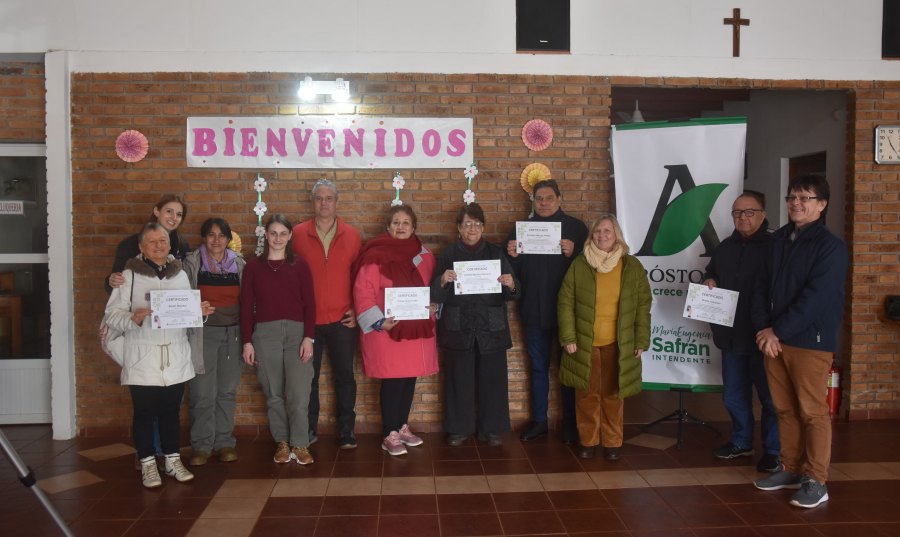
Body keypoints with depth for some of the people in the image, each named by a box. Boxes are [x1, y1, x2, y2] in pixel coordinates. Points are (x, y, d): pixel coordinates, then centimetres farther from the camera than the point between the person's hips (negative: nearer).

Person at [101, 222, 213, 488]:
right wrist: (132, 318, -26)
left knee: (171, 412, 12)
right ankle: (148, 464, 17)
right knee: (144, 414, 4)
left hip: (175, 357, 3)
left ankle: (173, 460, 24)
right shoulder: (130, 275, -3)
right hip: (142, 358, -3)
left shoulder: (180, 274, 10)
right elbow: (111, 315, -7)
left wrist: (200, 311, -5)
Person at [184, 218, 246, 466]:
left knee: (227, 390, 8)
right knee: (202, 393, -3)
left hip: (232, 333, 2)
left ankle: (224, 442, 19)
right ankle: (202, 445, 10)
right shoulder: (192, 263, 1)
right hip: (203, 333, -2)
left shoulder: (239, 264, 7)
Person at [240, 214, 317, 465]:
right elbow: (246, 306, 6)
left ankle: (300, 444, 7)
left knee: (299, 393, -5)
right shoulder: (253, 267, 7)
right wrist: (247, 341, 0)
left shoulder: (299, 265, 5)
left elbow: (309, 303, 2)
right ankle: (282, 442, 21)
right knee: (273, 393, 7)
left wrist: (309, 337, -6)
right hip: (265, 333, 1)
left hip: (297, 332, -1)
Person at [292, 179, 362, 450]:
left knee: (345, 375, 8)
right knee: (308, 377, 10)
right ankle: (308, 430, 24)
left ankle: (347, 430, 20)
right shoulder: (298, 233, 0)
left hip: (342, 320, 1)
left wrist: (356, 309, -1)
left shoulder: (351, 235, 3)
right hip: (308, 319, 0)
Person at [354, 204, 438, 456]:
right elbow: (363, 292, -10)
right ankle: (389, 435, 11)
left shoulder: (425, 256, 9)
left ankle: (403, 427, 27)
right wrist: (378, 321, -16)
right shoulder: (375, 256, -8)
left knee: (410, 379, 11)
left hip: (417, 328, 5)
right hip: (387, 329, -5)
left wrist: (430, 311, 0)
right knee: (392, 381, -2)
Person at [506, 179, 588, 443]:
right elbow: (513, 271, 7)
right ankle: (539, 420, 24)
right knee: (538, 367, 12)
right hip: (534, 311, 3)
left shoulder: (576, 227, 0)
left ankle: (570, 422, 20)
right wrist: (512, 256, -12)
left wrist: (572, 253, -23)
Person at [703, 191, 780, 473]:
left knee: (769, 395, 6)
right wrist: (709, 282, 4)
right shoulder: (725, 247, 12)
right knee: (734, 394, 16)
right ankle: (741, 442, 33)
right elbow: (710, 273, 27)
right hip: (731, 334, 7)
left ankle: (773, 450, 19)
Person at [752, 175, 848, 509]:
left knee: (812, 412, 0)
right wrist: (764, 329, -4)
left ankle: (816, 481, 11)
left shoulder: (830, 246, -10)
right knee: (785, 409, 13)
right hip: (775, 338, 6)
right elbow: (763, 286, 9)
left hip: (811, 341, -6)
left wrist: (778, 331, -16)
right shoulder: (779, 239, 12)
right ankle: (791, 469, 26)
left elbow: (815, 298, -18)